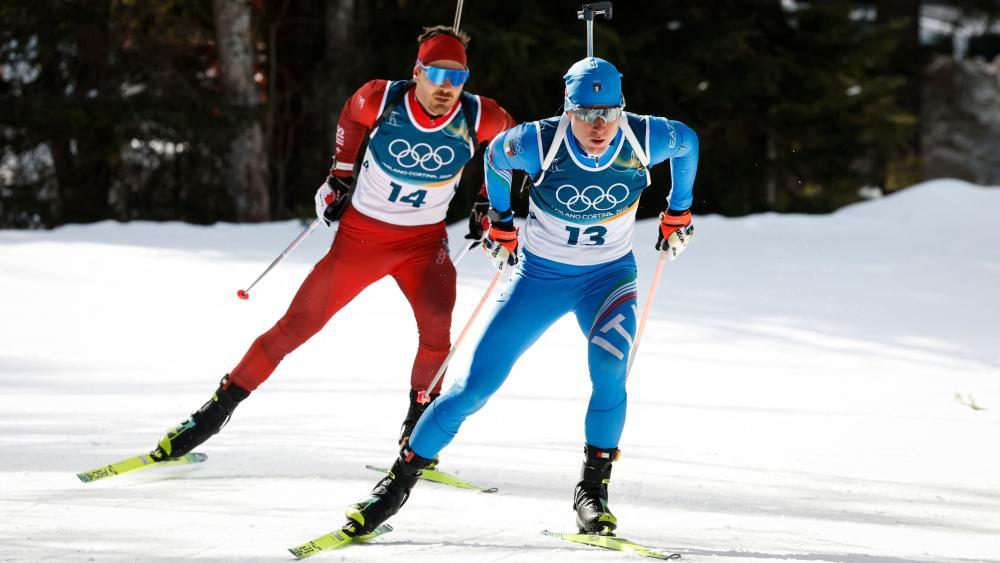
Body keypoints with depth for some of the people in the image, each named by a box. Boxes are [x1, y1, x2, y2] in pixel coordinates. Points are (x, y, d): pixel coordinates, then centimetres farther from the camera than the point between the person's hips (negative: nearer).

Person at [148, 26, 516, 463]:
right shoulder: (380, 100, -18)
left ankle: (418, 429, -8)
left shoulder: (478, 117, -17)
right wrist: (339, 174, 8)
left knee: (437, 323, -28)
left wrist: (486, 205, 4)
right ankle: (215, 412, 13)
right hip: (360, 234, 0)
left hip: (423, 242, 0)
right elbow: (352, 114, 7)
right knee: (294, 327, 0)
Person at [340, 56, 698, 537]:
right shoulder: (538, 143, -25)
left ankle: (593, 488, -16)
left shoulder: (644, 140, -21)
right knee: (477, 385, -4)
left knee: (609, 366, -30)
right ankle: (401, 478, 13)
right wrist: (500, 222, 10)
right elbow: (495, 155, 0)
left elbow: (687, 142, 4)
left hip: (608, 277, 0)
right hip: (539, 276, 0)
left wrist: (678, 212, 13)